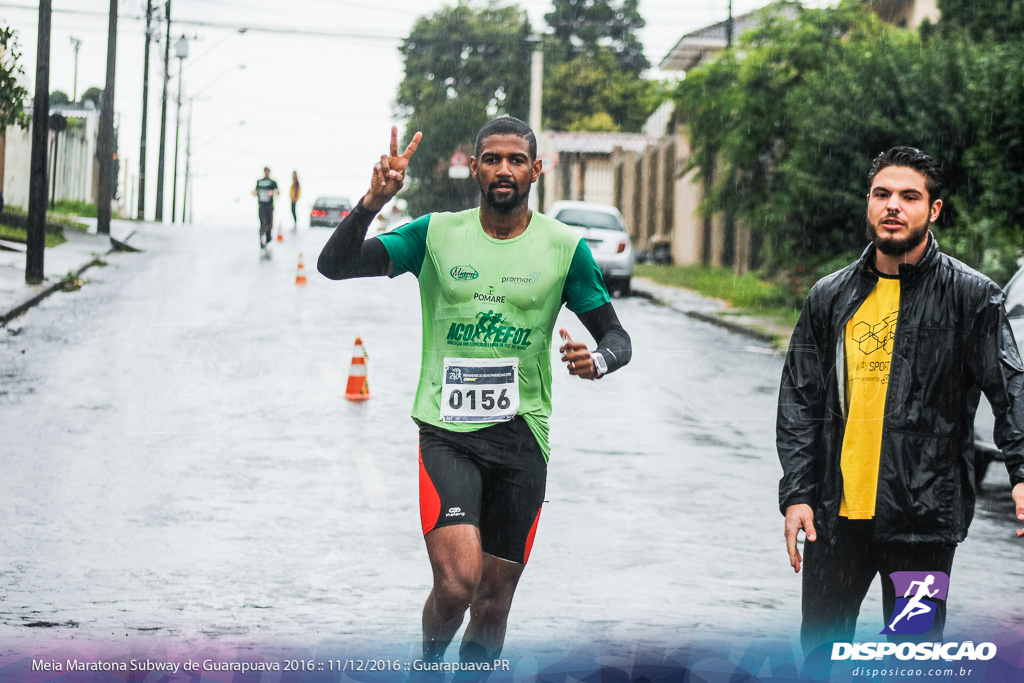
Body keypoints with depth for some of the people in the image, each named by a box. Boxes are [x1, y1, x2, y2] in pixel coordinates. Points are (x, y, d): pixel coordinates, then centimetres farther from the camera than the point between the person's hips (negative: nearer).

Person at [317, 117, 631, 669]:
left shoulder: (564, 247, 3)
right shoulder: (436, 235, 1)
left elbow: (616, 337, 9)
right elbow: (334, 265, -4)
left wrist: (597, 361, -16)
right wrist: (373, 202, -22)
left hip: (521, 436, 2)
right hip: (446, 432, -2)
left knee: (494, 602, 6)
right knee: (457, 582, -19)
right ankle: (429, 663, 12)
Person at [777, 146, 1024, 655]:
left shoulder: (970, 296, -3)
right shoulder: (830, 298, 8)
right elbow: (799, 399, 10)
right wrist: (796, 493, 1)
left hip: (924, 515, -3)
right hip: (836, 511, 4)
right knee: (821, 646, 11)